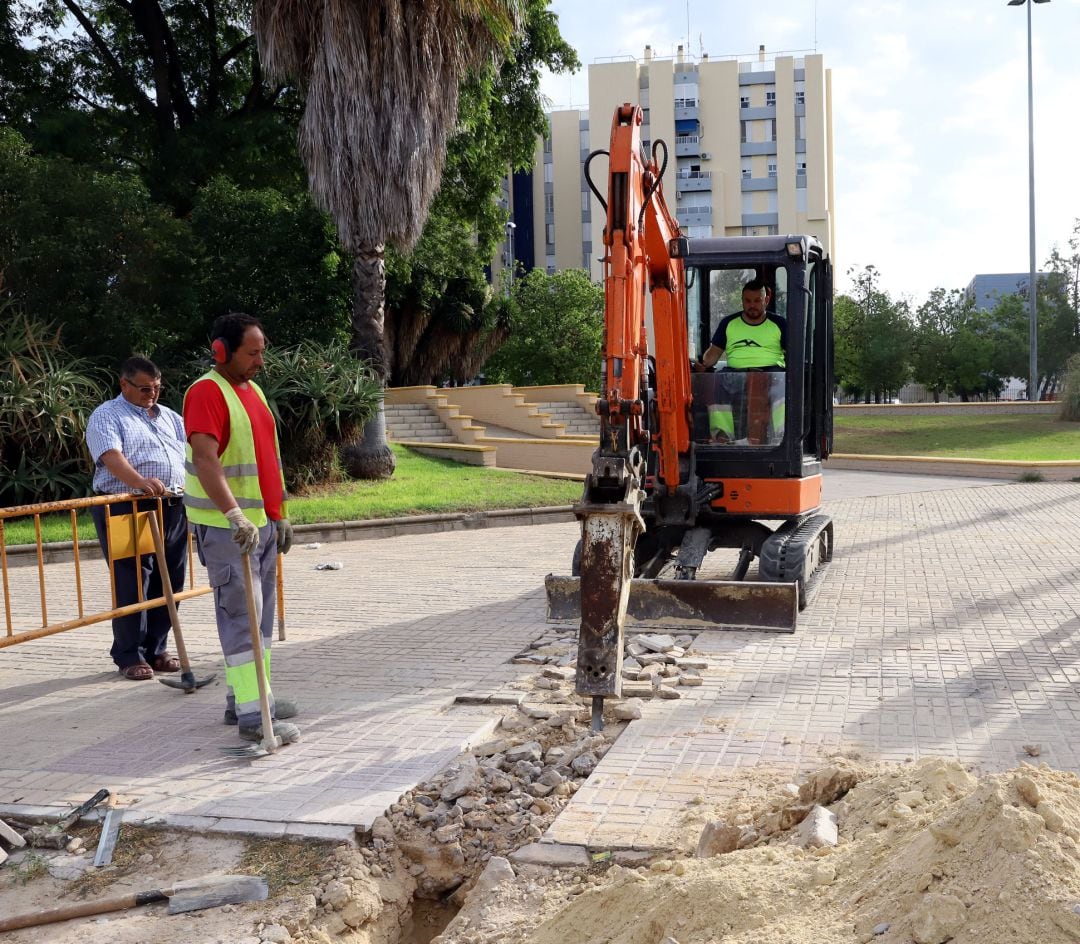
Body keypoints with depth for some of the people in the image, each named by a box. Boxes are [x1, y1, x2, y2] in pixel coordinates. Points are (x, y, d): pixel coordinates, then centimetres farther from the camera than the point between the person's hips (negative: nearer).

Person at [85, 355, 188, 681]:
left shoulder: (169, 417, 21)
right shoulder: (106, 416, 1)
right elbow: (111, 456, -17)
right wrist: (141, 482, -33)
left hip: (173, 508, 6)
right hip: (128, 510, -6)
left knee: (169, 582, 7)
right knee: (131, 584, -4)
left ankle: (157, 649, 18)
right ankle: (129, 656, 5)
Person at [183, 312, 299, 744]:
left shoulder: (253, 389, 15)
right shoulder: (206, 392, -14)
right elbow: (205, 460, -27)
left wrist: (279, 514, 20)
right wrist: (235, 515, -37)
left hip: (261, 522, 9)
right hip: (226, 526, -9)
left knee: (259, 615, 13)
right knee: (240, 616, -9)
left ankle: (246, 697, 23)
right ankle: (250, 715, -7)